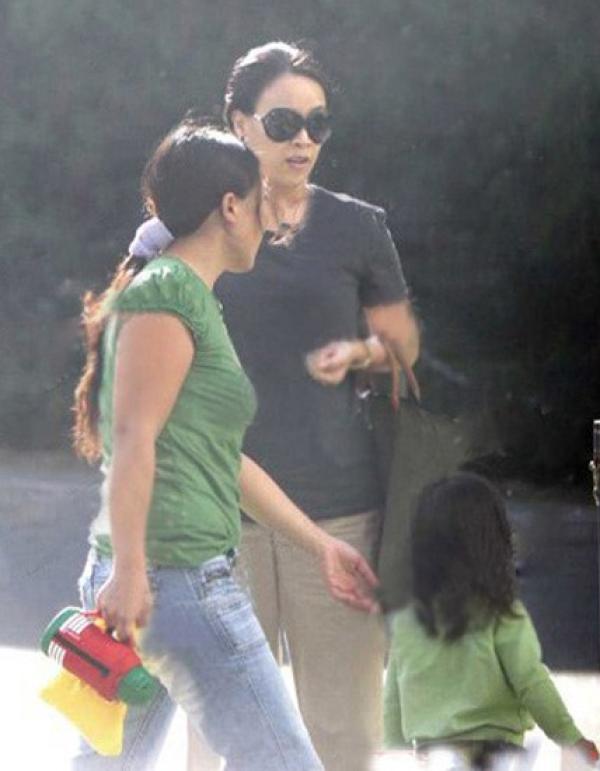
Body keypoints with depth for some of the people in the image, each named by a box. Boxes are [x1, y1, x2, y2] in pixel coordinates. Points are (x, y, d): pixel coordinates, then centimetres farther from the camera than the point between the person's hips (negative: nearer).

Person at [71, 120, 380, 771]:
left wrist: (321, 545, 30)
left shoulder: (190, 297, 22)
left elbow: (225, 458, 26)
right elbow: (134, 438, -18)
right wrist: (129, 569, -24)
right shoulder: (168, 291, -8)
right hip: (179, 575, -10)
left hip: (137, 586, 10)